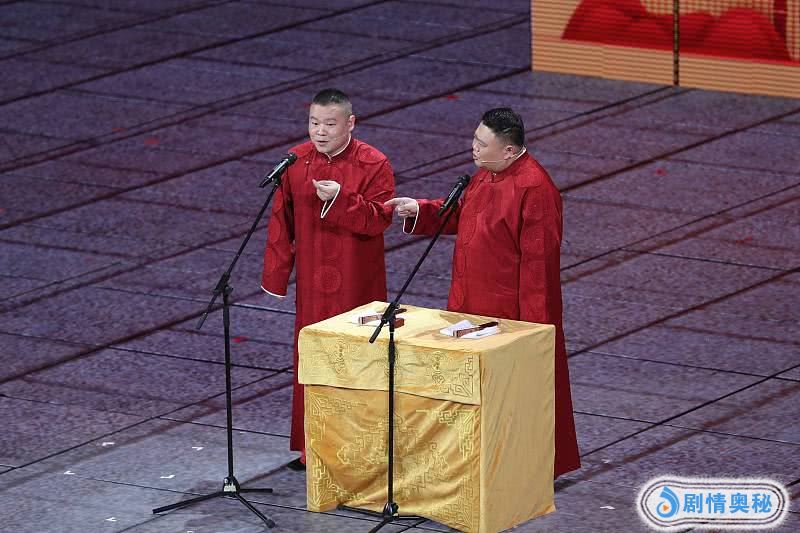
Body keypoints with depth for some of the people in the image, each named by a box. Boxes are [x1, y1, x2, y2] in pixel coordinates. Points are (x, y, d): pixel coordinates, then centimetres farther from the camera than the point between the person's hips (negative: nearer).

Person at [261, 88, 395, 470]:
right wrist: (275, 276, 5)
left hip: (356, 284, -4)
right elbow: (282, 220, 6)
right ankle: (312, 449, 17)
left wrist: (341, 198, -31)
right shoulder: (298, 161, 2)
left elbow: (380, 218, -17)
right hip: (312, 284, 4)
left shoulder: (372, 164, -10)